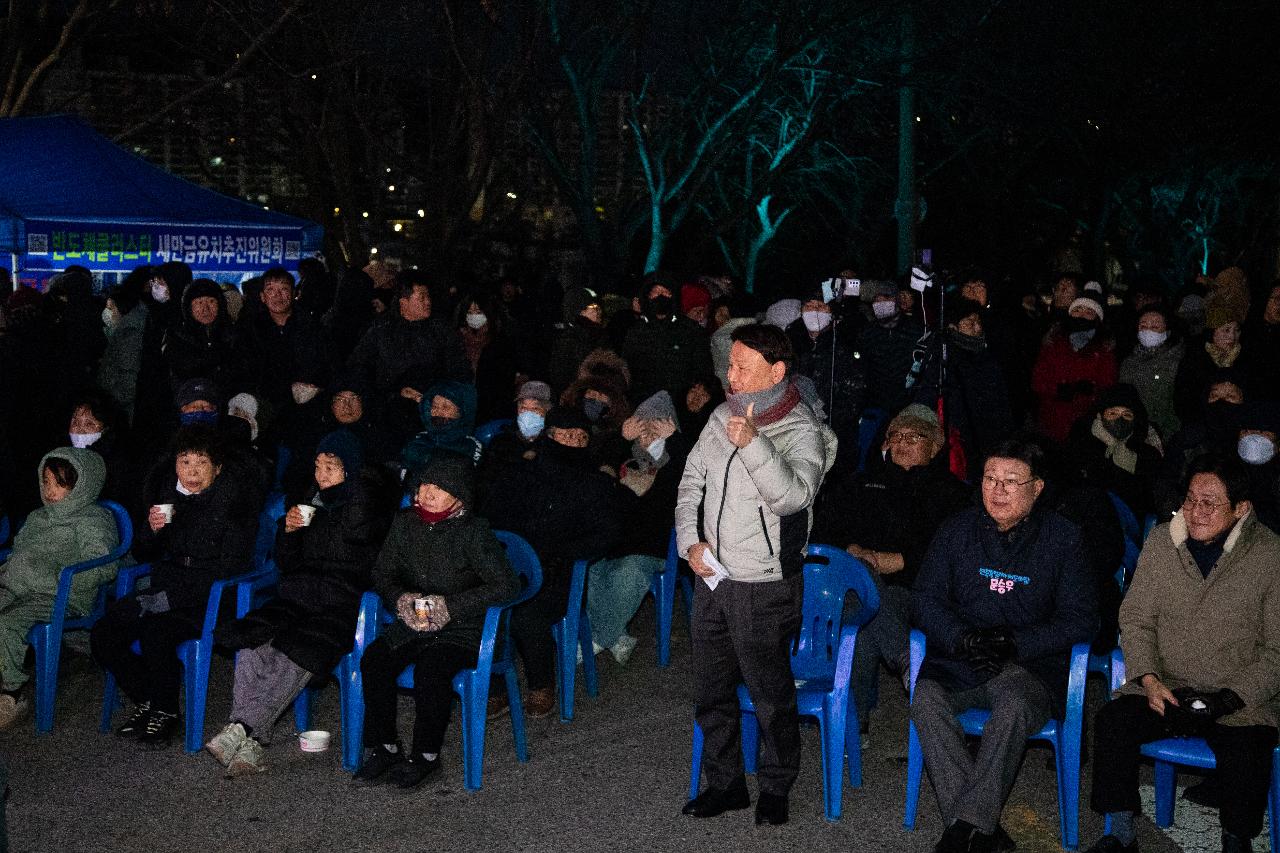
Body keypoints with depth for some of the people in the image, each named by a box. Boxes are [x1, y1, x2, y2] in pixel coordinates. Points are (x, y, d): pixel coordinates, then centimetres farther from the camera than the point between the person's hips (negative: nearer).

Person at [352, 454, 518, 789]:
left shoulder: (473, 531, -10)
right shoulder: (405, 523, 6)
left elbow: (507, 585, -15)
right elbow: (382, 573, 15)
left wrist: (450, 606, -19)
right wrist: (400, 599, -8)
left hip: (461, 628, -5)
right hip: (413, 623, 5)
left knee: (430, 669, -32)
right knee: (373, 661, -22)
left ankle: (426, 755, -13)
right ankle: (384, 748, -6)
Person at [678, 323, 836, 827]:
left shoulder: (802, 432, -14)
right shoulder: (722, 417, 6)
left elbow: (793, 496, -31)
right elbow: (692, 481, 14)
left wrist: (752, 444, -42)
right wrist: (690, 540, 0)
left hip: (765, 586, -6)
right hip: (712, 576, 6)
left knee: (770, 693, 3)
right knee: (711, 688, 15)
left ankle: (776, 788, 21)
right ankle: (725, 782, 30)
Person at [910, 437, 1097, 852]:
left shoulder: (1062, 537, 3)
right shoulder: (958, 529, 10)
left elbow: (1081, 617, 0)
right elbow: (925, 599, 8)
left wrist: (1016, 643, -14)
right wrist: (963, 639, -12)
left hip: (1030, 665, -2)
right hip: (959, 661, 3)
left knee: (1014, 706, -36)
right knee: (927, 699, -30)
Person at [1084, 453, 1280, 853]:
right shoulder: (1161, 542, 3)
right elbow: (1135, 618, 7)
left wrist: (1230, 699, -15)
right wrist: (1149, 679, -9)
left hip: (1240, 700, -2)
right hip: (1165, 688, 3)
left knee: (1248, 756, -30)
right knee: (1111, 722, -24)